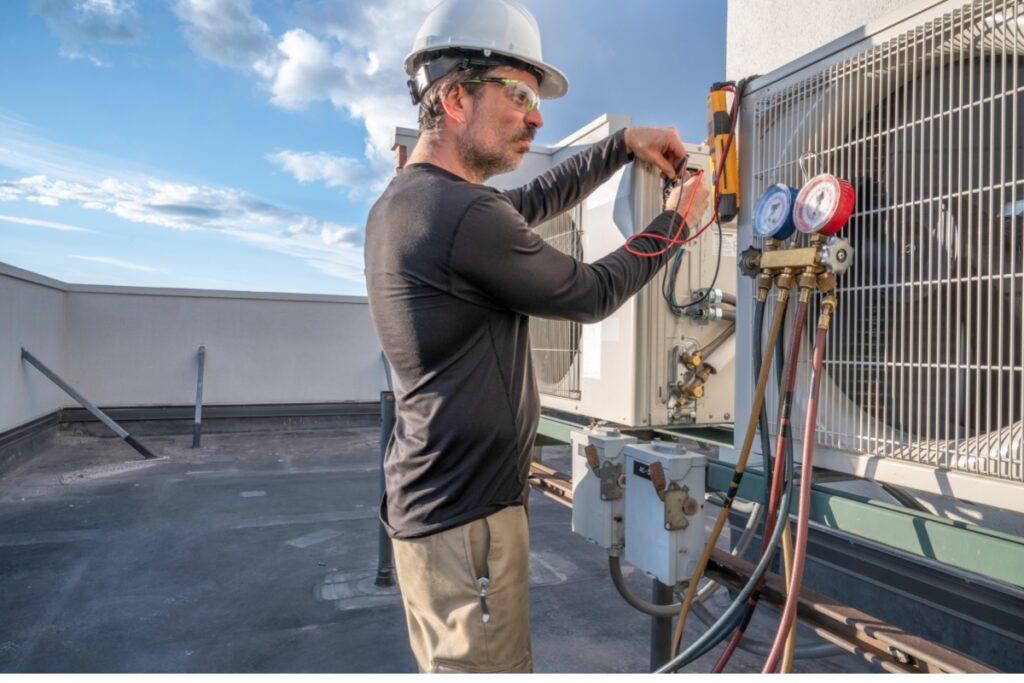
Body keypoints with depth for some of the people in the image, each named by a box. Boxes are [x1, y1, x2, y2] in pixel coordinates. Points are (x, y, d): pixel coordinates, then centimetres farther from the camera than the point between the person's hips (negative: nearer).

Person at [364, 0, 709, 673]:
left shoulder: (403, 200, 8)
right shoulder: (464, 214, -23)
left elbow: (534, 201, 19)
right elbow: (593, 296, -9)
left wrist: (624, 144, 15)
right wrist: (677, 221, 5)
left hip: (430, 500, 10)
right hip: (464, 516, -10)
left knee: (455, 664, 22)